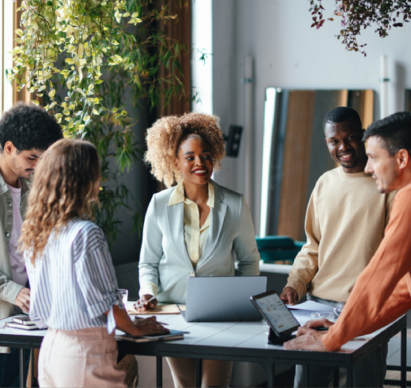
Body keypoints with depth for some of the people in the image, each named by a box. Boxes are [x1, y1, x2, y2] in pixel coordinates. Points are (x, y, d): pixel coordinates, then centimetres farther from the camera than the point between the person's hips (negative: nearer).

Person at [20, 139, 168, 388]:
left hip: (50, 347, 8)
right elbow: (106, 299, -11)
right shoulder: (86, 233, -17)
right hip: (85, 350, -8)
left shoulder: (33, 234, 5)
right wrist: (136, 328, 4)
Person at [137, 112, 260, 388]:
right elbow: (148, 262, 8)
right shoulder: (160, 205, -2)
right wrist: (148, 291, -10)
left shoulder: (234, 205, -3)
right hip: (173, 310, 1)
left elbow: (249, 260, 9)